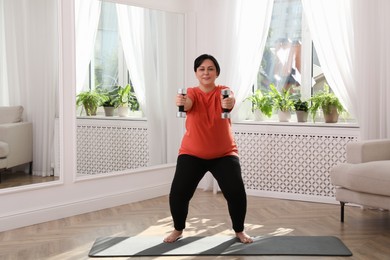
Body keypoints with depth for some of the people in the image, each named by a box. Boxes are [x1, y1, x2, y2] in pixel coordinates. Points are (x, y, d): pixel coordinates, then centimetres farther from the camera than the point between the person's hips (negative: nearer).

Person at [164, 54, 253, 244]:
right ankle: (178, 229, 18)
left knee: (236, 192, -11)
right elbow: (187, 103, -30)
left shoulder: (223, 91, -6)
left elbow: (229, 100, -30)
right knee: (178, 193, -9)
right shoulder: (192, 92, -6)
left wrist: (230, 103, -55)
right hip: (192, 154, 0)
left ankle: (239, 231, 15)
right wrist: (181, 102, -55)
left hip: (224, 154, 0)